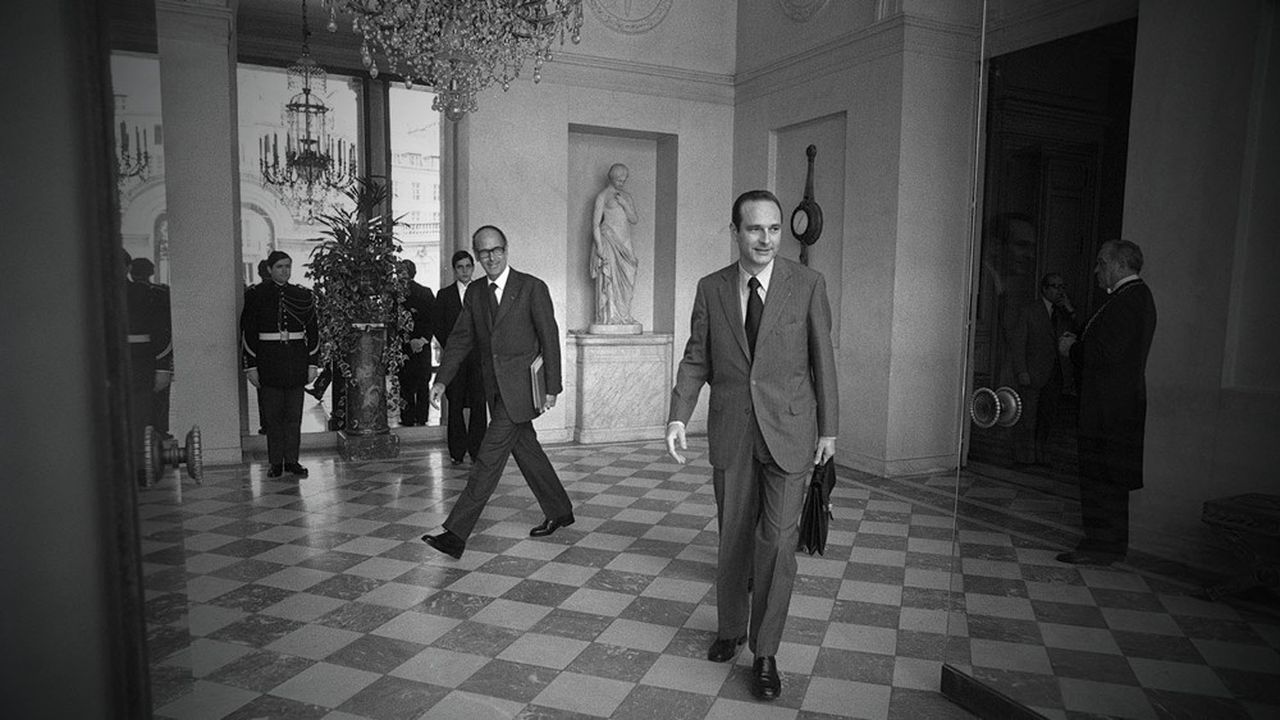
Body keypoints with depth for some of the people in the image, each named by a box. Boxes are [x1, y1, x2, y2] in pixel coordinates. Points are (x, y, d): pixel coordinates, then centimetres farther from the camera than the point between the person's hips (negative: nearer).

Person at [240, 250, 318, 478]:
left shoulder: (302, 295, 7)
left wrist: (312, 363, 3)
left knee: (294, 414, 5)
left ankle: (292, 460, 14)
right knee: (272, 414, 3)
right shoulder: (256, 295, 1)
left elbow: (312, 331, 8)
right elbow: (248, 332, 0)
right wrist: (251, 366, -5)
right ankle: (276, 462, 12)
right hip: (268, 361, -2)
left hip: (296, 360, 2)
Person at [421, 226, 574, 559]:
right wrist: (441, 380, -2)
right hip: (495, 388, 7)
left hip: (520, 386, -7)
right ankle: (559, 511, 32)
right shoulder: (474, 292, 11)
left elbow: (550, 338, -6)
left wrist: (551, 388, -10)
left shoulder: (532, 287, -7)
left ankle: (456, 534, -8)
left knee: (490, 456, -9)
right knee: (526, 450, 15)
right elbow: (460, 338, 10)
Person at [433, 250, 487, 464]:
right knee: (455, 404, 2)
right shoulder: (445, 294, 7)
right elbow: (437, 326, 8)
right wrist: (449, 347, -2)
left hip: (478, 356, 0)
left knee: (478, 402, -4)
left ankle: (476, 450, 3)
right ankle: (457, 451, 10)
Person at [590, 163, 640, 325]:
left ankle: (623, 317, 7)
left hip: (625, 244, 6)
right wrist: (599, 245, -14)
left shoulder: (627, 196, 18)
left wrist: (625, 205, -6)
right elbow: (595, 222, -5)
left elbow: (635, 220, 10)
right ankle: (608, 318, -7)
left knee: (626, 280, 2)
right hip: (608, 241, -6)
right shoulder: (602, 196, 0)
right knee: (609, 280, -9)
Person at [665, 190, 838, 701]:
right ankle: (731, 629, 35)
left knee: (777, 541, -3)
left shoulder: (808, 285, -3)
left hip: (789, 431, -2)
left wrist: (829, 428, 2)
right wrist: (678, 417, -7)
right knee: (733, 538, 14)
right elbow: (695, 359, 5)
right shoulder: (710, 289, 2)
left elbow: (823, 359, 1)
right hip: (731, 432, 2)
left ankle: (765, 653, 14)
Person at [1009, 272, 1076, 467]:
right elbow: (1017, 342, -5)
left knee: (1047, 417, 6)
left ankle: (1039, 455, 15)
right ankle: (1022, 457, 2)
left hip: (1053, 374, 5)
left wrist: (1071, 312, -5)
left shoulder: (1062, 312, 14)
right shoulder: (1028, 311, -1)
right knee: (1027, 416, -4)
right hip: (1032, 374, -5)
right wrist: (1022, 372, -13)